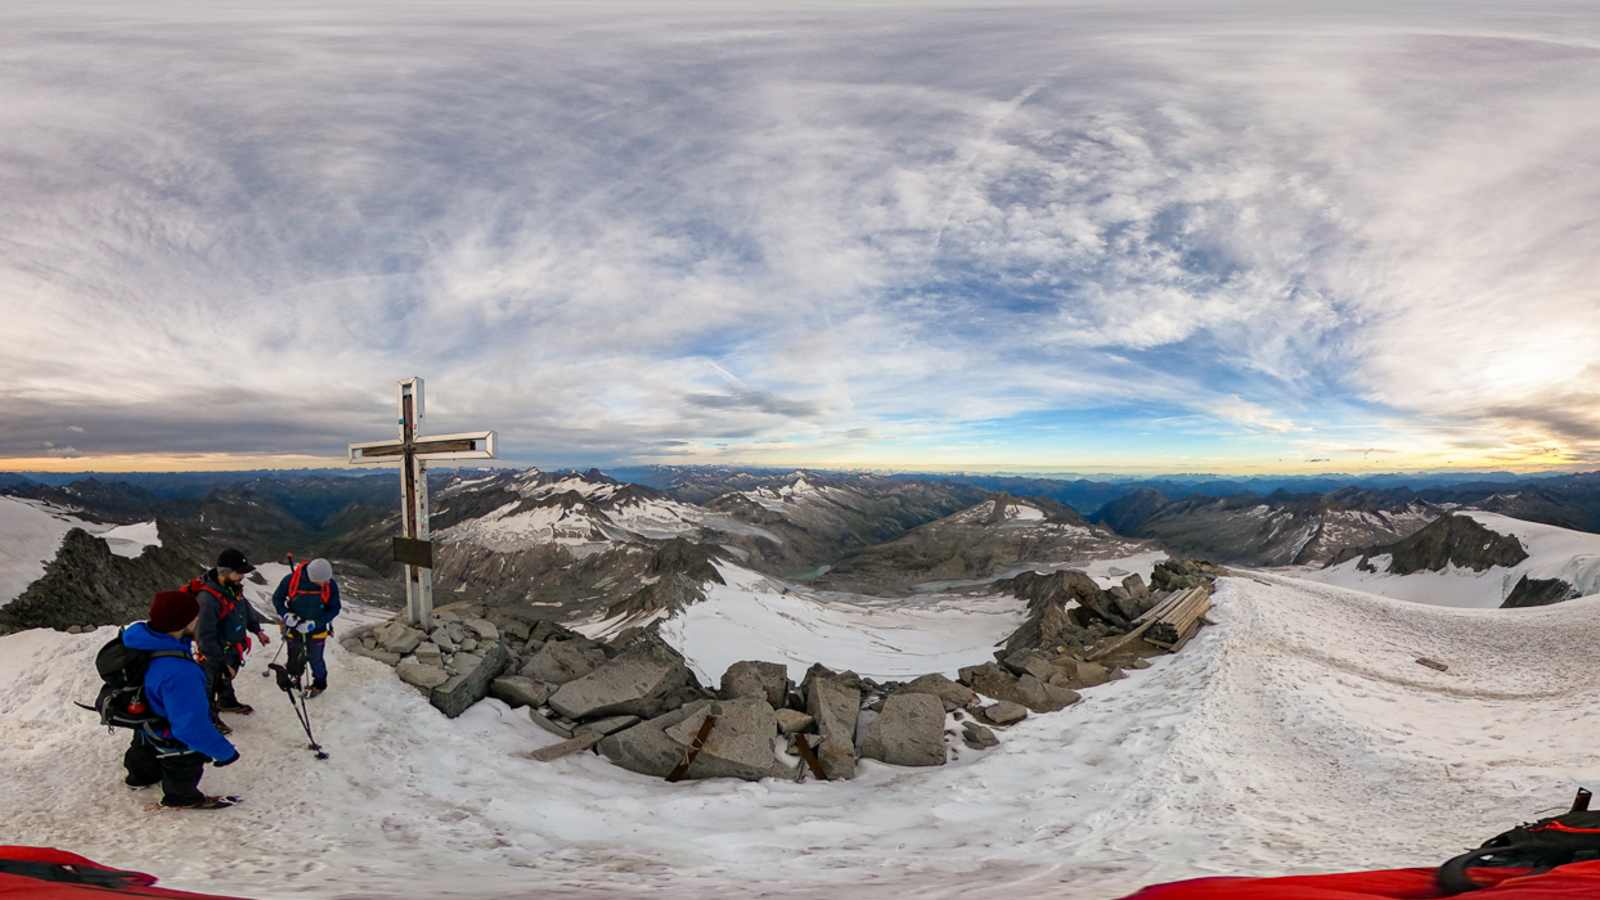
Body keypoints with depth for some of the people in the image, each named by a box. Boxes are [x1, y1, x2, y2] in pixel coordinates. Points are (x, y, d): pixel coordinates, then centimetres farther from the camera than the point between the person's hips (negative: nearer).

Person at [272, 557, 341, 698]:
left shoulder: (331, 585, -25)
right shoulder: (291, 580, -25)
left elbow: (334, 609, -13)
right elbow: (277, 598, -7)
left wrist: (314, 623, -22)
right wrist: (286, 615, -22)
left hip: (317, 630, -1)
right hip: (294, 628, 1)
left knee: (315, 659, 13)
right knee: (295, 656, 23)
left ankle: (319, 684, 40)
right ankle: (295, 675, 54)